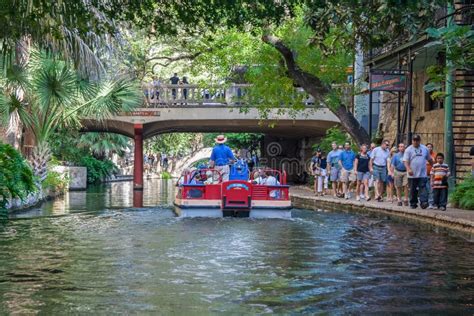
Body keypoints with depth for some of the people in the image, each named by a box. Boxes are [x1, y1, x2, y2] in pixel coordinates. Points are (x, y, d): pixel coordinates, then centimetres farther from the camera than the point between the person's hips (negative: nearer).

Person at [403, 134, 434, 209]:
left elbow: (430, 159, 20)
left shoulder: (425, 149, 9)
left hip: (423, 174, 1)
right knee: (413, 190, 6)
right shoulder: (408, 150, 0)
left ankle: (424, 202, -17)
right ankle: (413, 204, 16)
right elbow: (405, 161, -8)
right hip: (412, 175, -1)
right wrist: (408, 169, -23)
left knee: (423, 188, -10)